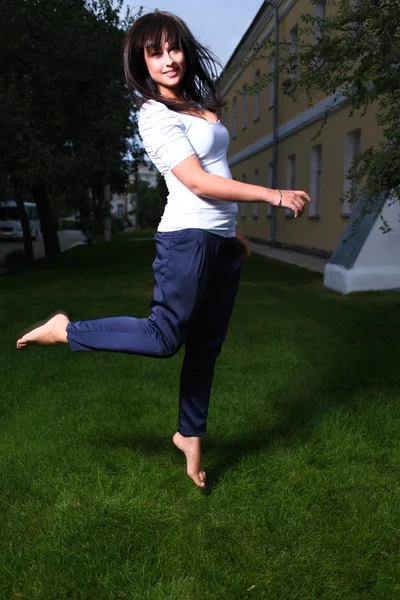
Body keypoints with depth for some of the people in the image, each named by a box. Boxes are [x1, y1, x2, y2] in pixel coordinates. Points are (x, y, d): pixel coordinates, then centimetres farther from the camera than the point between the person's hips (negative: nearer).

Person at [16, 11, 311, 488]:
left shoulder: (198, 105, 19)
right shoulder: (155, 115, -8)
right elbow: (198, 182, -17)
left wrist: (232, 231, 21)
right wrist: (273, 195, -16)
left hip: (221, 242, 8)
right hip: (188, 238, -8)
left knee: (205, 346, 10)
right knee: (163, 337, -12)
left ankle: (190, 436, 23)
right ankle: (65, 331, 6)